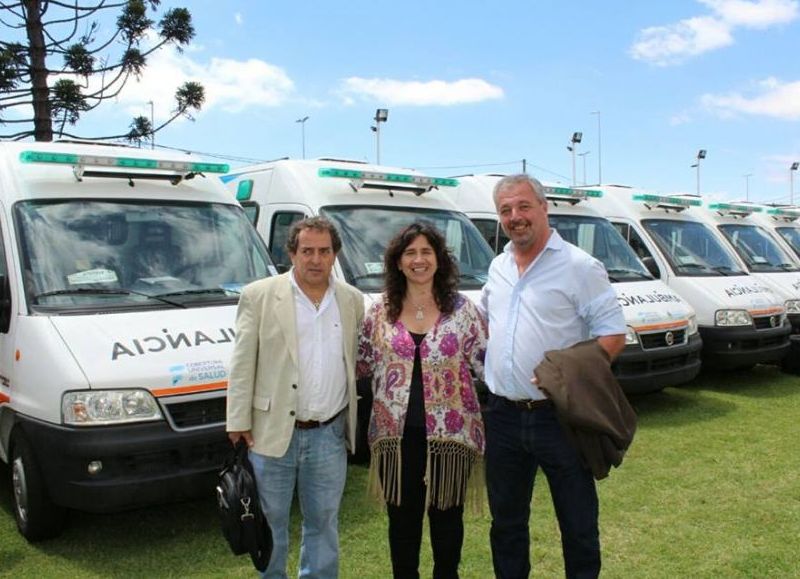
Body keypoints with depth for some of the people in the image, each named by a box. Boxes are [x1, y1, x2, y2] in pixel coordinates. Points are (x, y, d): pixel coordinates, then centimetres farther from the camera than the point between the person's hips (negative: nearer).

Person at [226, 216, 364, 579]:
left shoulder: (353, 301, 4)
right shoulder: (259, 296, -5)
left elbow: (357, 361, 10)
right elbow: (242, 365, -4)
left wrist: (349, 419, 8)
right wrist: (239, 422, -7)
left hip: (329, 435, 2)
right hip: (272, 432, -2)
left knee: (323, 522, 16)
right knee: (270, 524, 13)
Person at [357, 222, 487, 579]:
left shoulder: (461, 309, -1)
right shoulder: (380, 312, 3)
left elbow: (486, 362, -1)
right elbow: (362, 365, 10)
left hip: (449, 432, -1)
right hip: (396, 433, 1)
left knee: (446, 516, 13)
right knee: (402, 517, 14)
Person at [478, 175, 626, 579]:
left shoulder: (579, 266, -9)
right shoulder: (498, 267, 11)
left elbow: (613, 334, -10)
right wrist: (488, 354, 9)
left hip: (558, 417, -5)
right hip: (503, 416, 6)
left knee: (578, 526, 8)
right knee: (506, 523, 18)